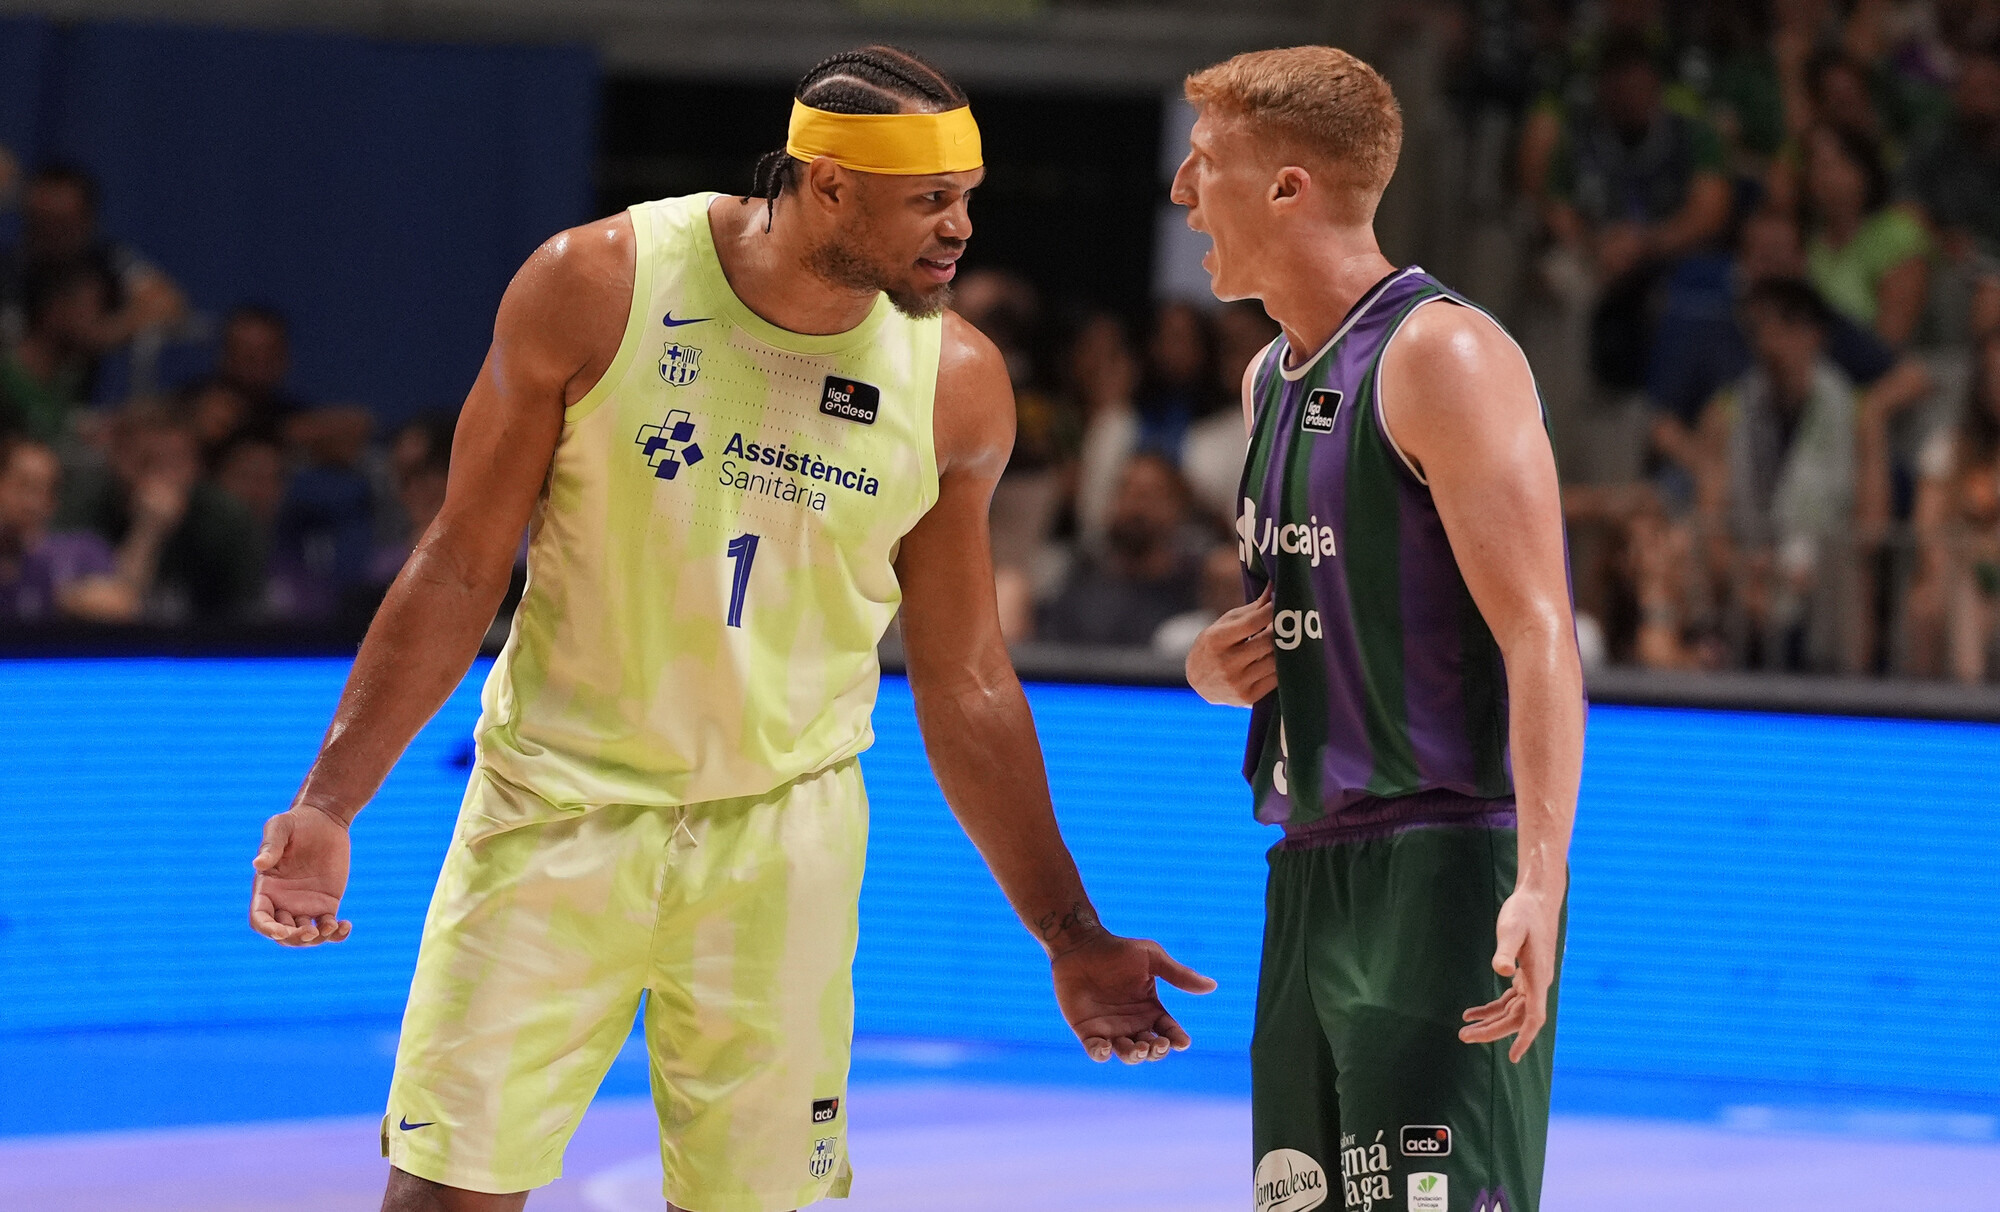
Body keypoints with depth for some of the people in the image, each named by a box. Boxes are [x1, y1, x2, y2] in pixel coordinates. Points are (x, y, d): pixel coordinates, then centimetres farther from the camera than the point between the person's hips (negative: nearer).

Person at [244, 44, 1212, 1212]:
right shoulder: (595, 288, -11)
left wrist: (1071, 936, 6)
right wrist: (328, 806, -10)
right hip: (562, 805, -1)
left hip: (779, 836, 2)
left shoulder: (956, 383, -4)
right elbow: (462, 569, -4)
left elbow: (966, 688, 6)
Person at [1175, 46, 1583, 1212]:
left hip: (1443, 865, -9)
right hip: (1311, 872, 9)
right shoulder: (1273, 378, 18)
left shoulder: (1442, 353, -11)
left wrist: (1540, 885, -28)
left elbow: (1538, 634, -18)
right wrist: (1218, 665, 6)